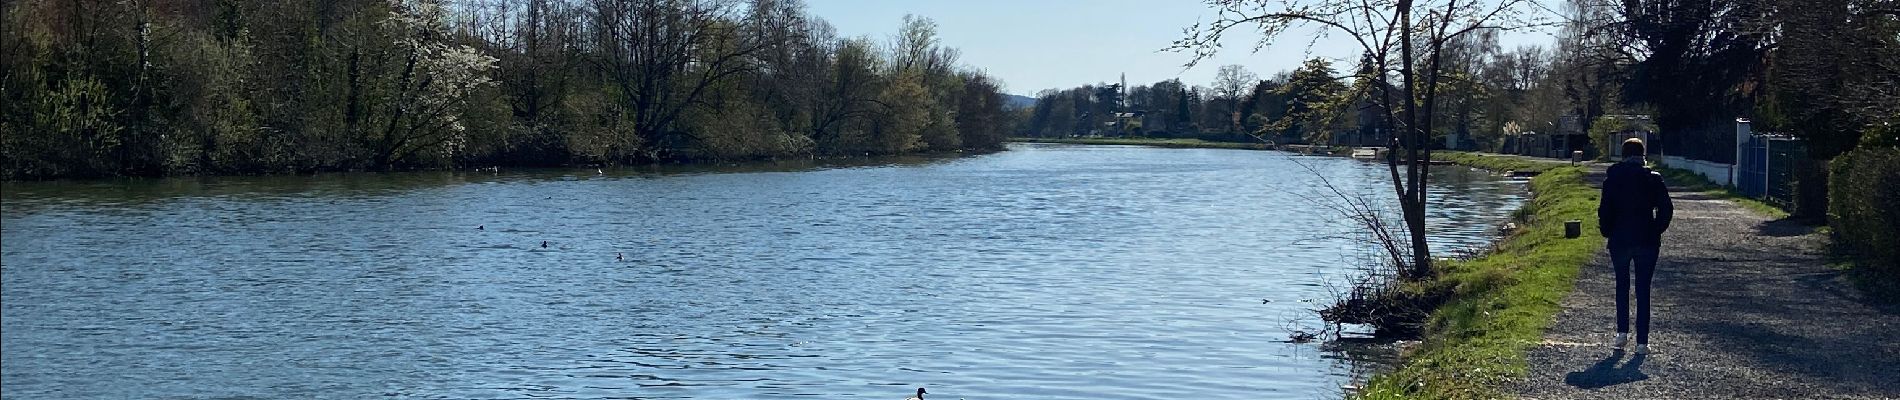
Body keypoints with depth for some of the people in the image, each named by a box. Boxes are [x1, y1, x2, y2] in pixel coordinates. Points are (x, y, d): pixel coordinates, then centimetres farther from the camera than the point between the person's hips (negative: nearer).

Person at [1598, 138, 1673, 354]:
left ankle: (1622, 332, 7)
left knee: (1622, 285, 18)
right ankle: (1642, 342, 4)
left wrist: (1608, 233, 8)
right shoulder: (1653, 180, -4)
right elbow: (1666, 209, -6)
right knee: (1643, 290, 5)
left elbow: (1605, 211, -5)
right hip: (1647, 241, 0)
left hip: (1620, 240, 0)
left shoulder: (1612, 180, -3)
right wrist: (1656, 231, 7)